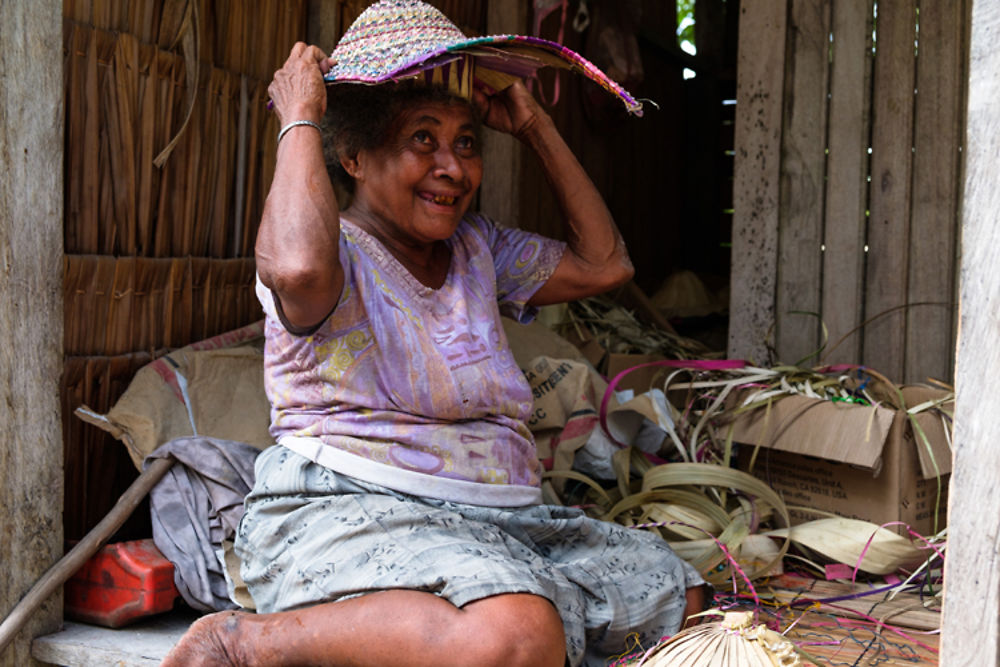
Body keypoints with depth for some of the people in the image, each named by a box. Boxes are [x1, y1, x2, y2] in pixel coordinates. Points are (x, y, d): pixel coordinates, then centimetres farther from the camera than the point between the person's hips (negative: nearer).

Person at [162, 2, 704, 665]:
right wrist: (300, 117, -15)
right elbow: (299, 267, -31)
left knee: (684, 599, 2)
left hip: (503, 522, 9)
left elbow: (604, 263, 17)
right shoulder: (338, 249, -5)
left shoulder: (477, 248, 19)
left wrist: (535, 126, 18)